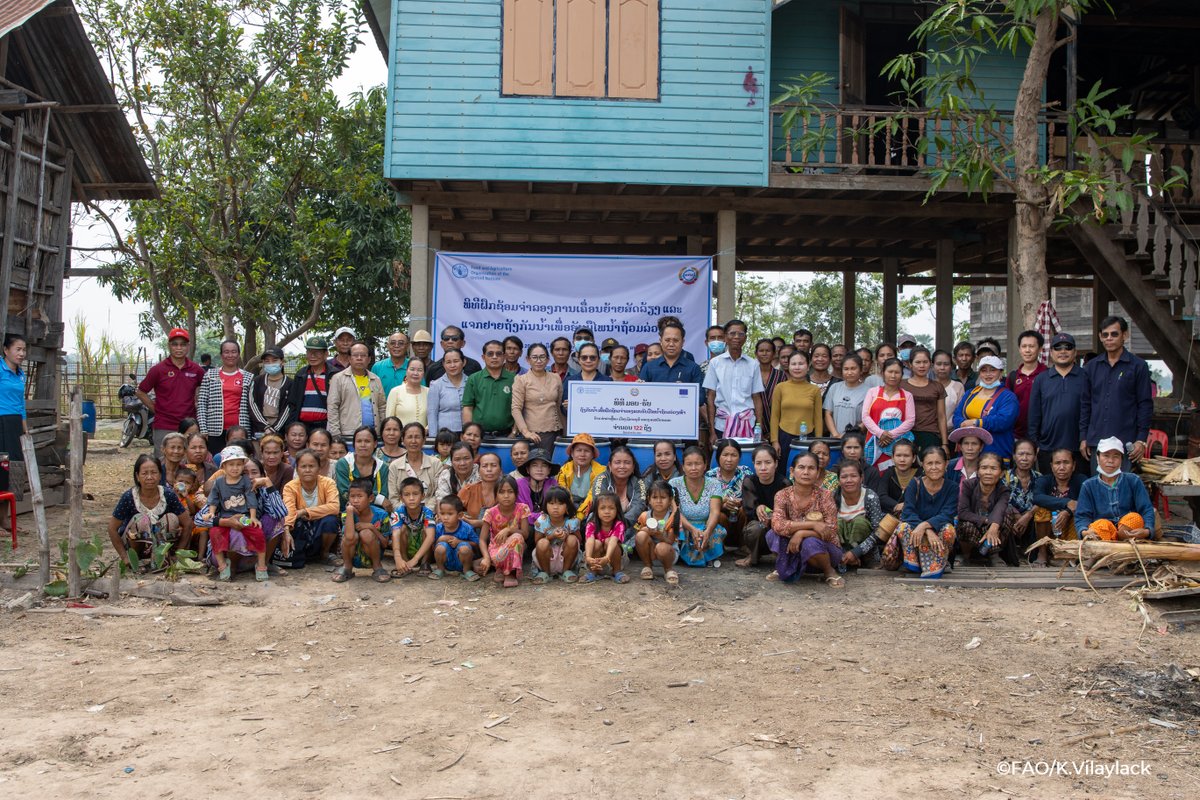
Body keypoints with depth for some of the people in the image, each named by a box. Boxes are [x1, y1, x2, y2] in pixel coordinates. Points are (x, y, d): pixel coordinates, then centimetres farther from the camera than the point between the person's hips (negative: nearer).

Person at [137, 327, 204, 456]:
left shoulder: (196, 370, 4)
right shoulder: (158, 369, -2)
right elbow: (141, 392, 6)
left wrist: (197, 405, 7)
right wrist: (156, 410, 0)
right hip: (164, 428, -2)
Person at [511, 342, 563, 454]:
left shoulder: (556, 379, 11)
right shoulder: (521, 380, 1)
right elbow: (516, 409, -5)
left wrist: (563, 431, 14)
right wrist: (525, 432, -14)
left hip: (555, 432, 3)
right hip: (534, 433, -3)